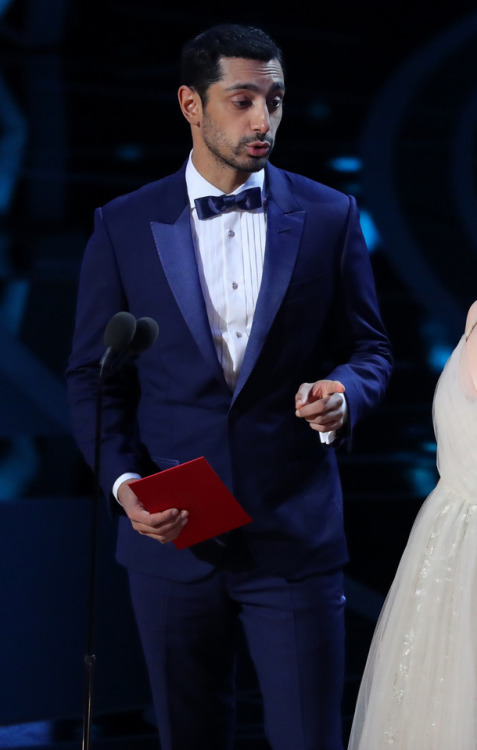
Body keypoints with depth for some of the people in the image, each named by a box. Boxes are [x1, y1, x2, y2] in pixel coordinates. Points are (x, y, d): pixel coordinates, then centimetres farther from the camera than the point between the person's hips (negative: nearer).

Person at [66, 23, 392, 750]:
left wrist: (343, 391, -16)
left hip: (295, 534, -1)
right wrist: (123, 481, -10)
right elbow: (93, 374, 5)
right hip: (171, 532, 1)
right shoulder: (123, 226, 2)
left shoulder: (329, 216, 2)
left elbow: (369, 347, 8)